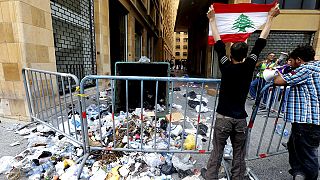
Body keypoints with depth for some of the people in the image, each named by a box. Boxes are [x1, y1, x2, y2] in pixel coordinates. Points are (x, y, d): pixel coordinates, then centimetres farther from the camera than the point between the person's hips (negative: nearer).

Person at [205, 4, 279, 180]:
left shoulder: (226, 67, -10)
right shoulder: (249, 67, -5)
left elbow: (218, 43, -1)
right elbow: (260, 43, 5)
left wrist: (212, 19, 9)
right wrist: (270, 17, 17)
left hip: (223, 118, -2)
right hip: (240, 119, 2)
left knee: (216, 154, 10)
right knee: (239, 156, 17)